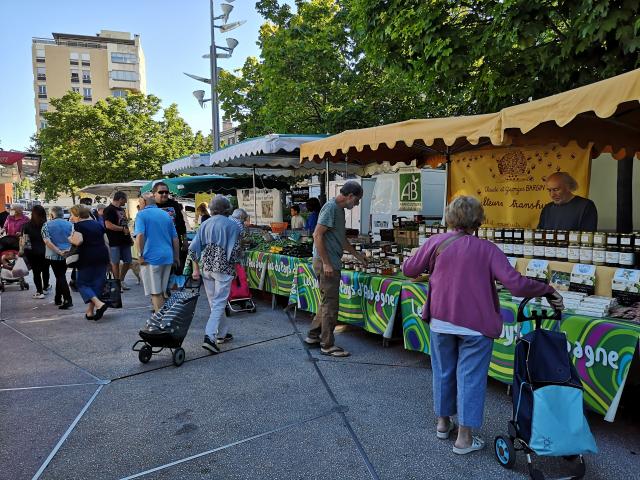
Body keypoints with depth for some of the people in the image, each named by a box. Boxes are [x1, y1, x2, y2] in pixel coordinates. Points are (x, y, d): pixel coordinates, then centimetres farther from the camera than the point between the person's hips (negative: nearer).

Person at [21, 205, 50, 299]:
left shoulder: (27, 225, -8)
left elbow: (24, 240, -4)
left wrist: (22, 249, 10)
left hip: (32, 252, -1)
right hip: (45, 251, 1)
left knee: (36, 271, 7)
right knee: (45, 270, 18)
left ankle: (39, 292, 10)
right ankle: (45, 288, 34)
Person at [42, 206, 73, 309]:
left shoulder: (47, 225, -3)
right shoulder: (70, 225, 3)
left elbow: (47, 241, -14)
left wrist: (59, 251, -15)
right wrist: (69, 250, -5)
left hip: (53, 255, -3)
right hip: (68, 255, 3)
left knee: (60, 277, 0)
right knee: (61, 275, 18)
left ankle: (68, 300, -12)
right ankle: (58, 298, 27)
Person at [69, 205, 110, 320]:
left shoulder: (78, 225, -4)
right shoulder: (98, 224, 15)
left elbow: (78, 241, -20)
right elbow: (106, 242, 13)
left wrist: (70, 239, 1)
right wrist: (107, 258, 17)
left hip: (87, 258, -6)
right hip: (102, 256, 6)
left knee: (82, 283, 6)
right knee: (97, 283, 10)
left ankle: (99, 304, -15)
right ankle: (90, 312, 13)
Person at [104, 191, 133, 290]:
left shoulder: (122, 210, 18)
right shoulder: (109, 210, -9)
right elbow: (108, 225, -19)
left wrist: (130, 237, 17)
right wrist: (123, 229, -15)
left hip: (125, 240, 8)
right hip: (115, 242, -8)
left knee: (128, 262, 10)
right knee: (115, 263, 1)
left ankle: (121, 280, 25)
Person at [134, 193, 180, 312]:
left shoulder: (142, 214, -3)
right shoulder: (166, 215, 14)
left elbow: (140, 235, -18)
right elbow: (175, 239, 15)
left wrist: (141, 255, -11)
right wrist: (176, 257, 21)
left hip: (151, 258, -5)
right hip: (167, 257, 6)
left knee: (155, 293, 0)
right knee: (162, 291, 16)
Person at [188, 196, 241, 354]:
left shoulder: (205, 224, 10)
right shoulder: (232, 225, -3)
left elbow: (193, 248, 5)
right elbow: (233, 250, -10)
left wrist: (196, 269, 7)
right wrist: (233, 267, 3)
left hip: (206, 267, 5)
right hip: (223, 268, -5)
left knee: (214, 302, 16)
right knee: (219, 303, -2)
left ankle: (222, 333, 28)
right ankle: (209, 337, -13)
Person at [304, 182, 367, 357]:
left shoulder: (340, 209, 16)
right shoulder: (331, 207, -14)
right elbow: (317, 235, -20)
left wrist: (358, 256, 28)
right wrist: (326, 263, -21)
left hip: (332, 263, 10)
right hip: (326, 263, -10)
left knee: (326, 302, 17)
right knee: (330, 304, -3)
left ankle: (313, 335, 29)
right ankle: (327, 345, 7)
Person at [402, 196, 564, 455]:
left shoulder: (436, 242, -3)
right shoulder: (488, 249, -7)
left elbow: (409, 269, 5)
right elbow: (516, 284, -14)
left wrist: (429, 265, 25)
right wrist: (547, 290, 1)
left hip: (441, 320, 3)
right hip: (475, 325, -2)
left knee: (443, 371, 19)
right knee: (470, 377, 8)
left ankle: (443, 422, 35)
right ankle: (464, 438, 15)